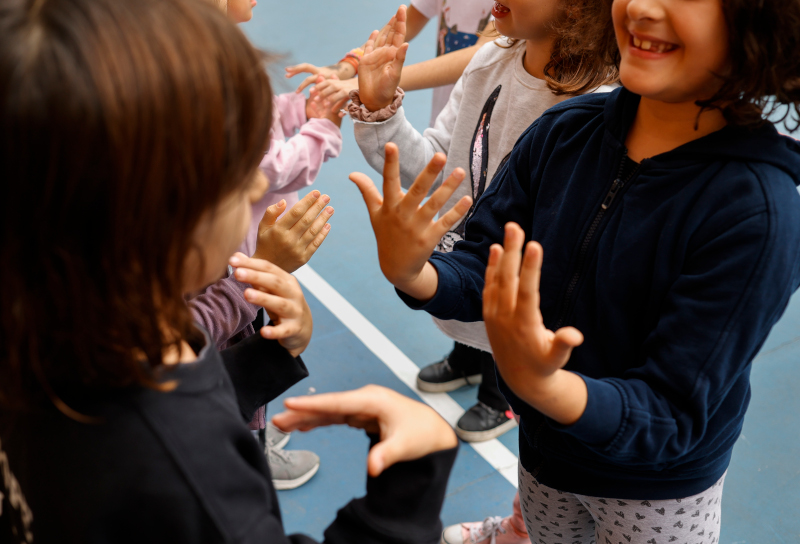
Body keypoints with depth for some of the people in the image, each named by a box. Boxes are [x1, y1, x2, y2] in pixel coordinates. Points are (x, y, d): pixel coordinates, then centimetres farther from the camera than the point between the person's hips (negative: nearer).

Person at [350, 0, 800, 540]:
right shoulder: (565, 131, -14)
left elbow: (673, 415, -28)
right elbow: (478, 273, -11)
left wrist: (541, 385, -46)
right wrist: (410, 273, -33)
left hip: (660, 497, -4)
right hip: (543, 453, 4)